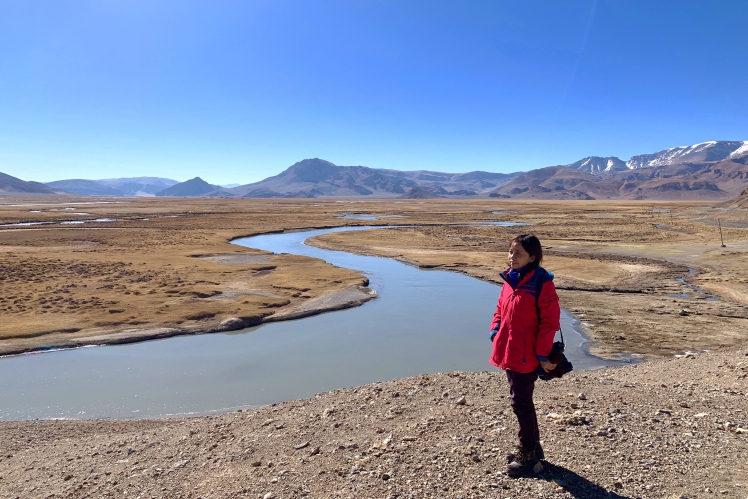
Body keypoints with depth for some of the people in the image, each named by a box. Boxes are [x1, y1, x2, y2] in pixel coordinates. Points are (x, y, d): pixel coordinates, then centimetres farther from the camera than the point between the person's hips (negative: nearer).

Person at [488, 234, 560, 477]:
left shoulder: (541, 283, -16)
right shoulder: (510, 279, 7)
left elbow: (550, 322, -17)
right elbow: (500, 310, 17)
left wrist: (542, 355, -16)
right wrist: (495, 334, 5)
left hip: (526, 355, -8)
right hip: (509, 352, 8)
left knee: (521, 403, 3)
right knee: (522, 401, 19)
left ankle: (528, 453, 22)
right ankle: (531, 447, 36)